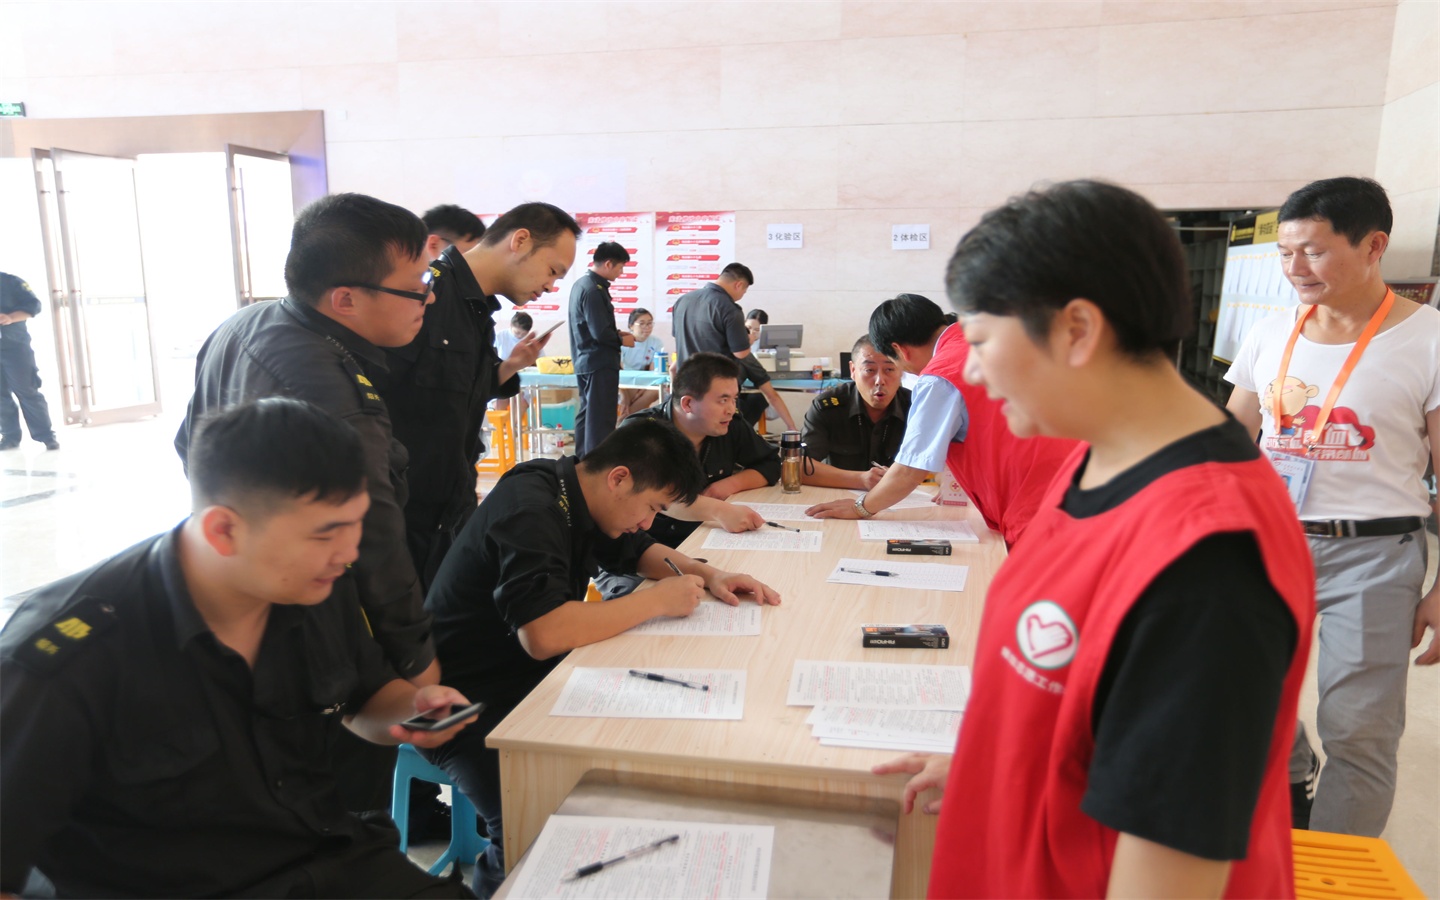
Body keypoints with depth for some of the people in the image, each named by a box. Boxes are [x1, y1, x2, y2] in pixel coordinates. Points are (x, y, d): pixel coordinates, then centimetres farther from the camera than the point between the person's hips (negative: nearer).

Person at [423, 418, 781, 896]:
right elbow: (543, 633, -35)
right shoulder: (532, 507, -24)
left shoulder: (582, 495, 4)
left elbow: (637, 549, 21)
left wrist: (707, 575, 3)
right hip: (466, 707, -9)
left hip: (532, 677, 9)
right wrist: (658, 599, -24)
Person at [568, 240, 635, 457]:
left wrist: (616, 333, 9)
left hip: (584, 361, 10)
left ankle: (583, 462, 26)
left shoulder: (581, 283, 10)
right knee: (601, 417, -5)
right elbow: (601, 333, -24)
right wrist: (622, 340, -7)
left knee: (586, 414, 17)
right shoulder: (594, 290, -21)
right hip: (600, 364, -10)